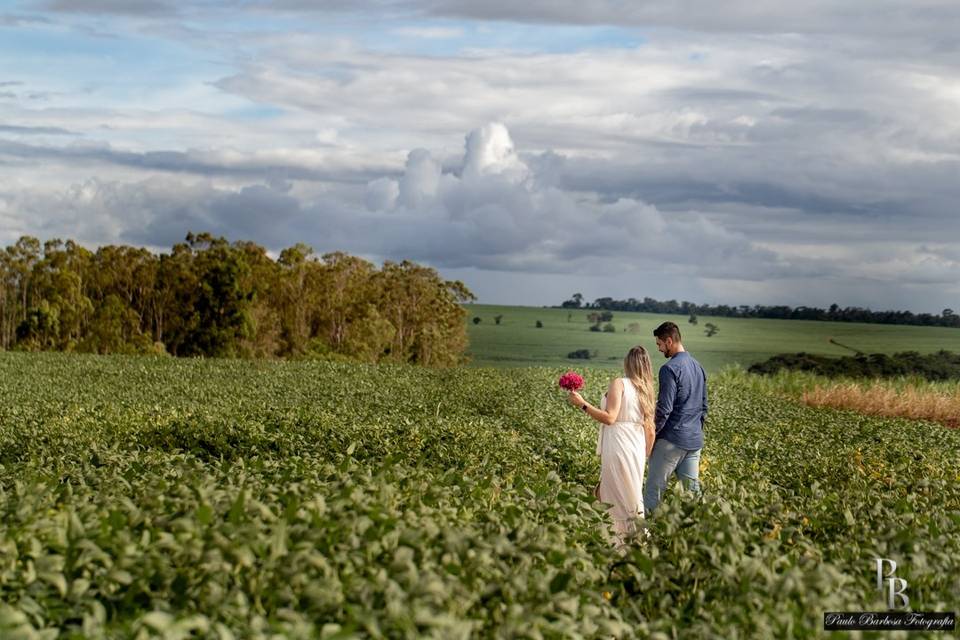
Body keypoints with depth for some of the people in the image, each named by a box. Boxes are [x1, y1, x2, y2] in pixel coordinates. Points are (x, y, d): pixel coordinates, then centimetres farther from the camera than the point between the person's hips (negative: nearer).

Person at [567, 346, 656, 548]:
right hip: (637, 450, 7)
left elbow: (609, 418, -19)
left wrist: (582, 404, -16)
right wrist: (644, 457, 23)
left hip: (619, 448, -7)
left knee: (621, 499, -3)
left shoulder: (619, 383, -9)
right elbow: (650, 430, 14)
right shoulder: (646, 390, 12)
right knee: (632, 498, 14)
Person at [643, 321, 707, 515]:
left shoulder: (670, 369, -14)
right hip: (694, 440, 8)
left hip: (672, 439, -8)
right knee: (692, 489, 7)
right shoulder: (698, 367, 13)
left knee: (654, 487, 0)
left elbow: (664, 409, -18)